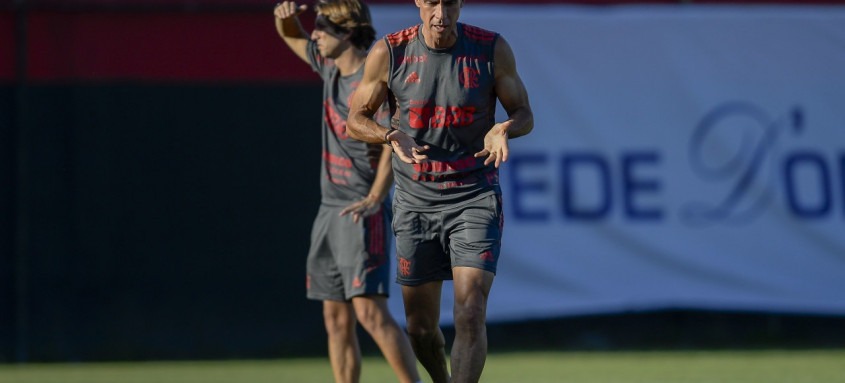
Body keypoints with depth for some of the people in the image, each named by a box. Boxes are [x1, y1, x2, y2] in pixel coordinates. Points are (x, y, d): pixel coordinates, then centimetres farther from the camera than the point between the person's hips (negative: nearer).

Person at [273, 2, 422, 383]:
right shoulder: (330, 66, 11)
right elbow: (291, 37, 28)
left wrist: (374, 198, -37)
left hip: (362, 215, -9)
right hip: (330, 209, 9)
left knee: (370, 312, -18)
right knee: (336, 319, 6)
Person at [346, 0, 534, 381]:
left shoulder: (492, 49, -7)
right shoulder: (388, 54, -6)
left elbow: (523, 114, 4)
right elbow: (356, 118, 4)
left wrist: (504, 129, -19)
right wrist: (392, 135, -17)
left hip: (475, 197, -2)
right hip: (415, 201, 2)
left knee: (470, 315, -17)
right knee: (421, 327, 9)